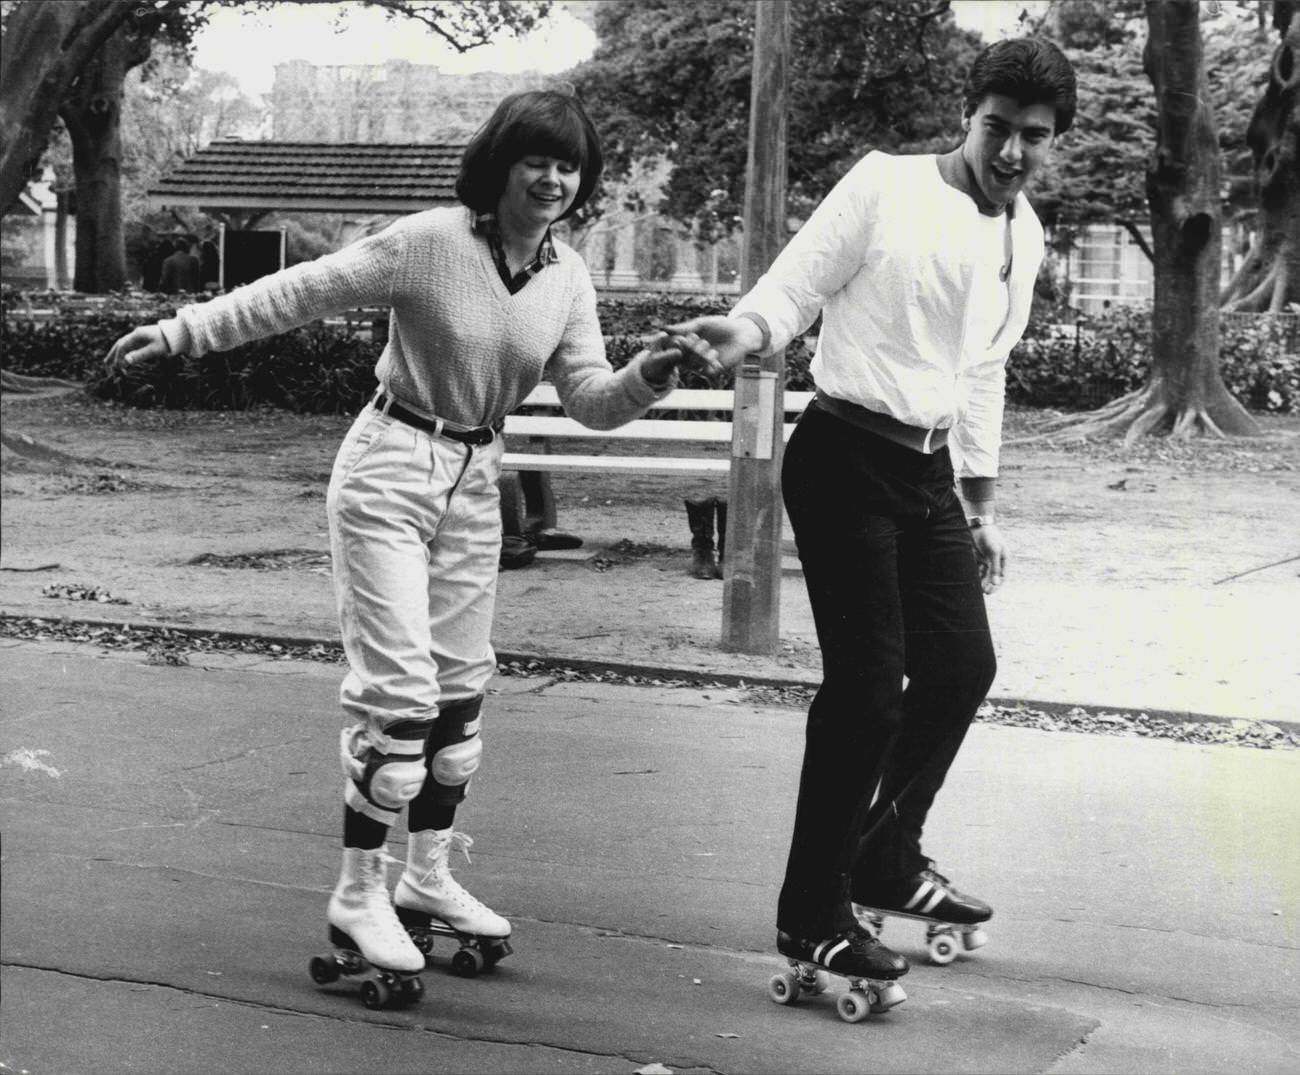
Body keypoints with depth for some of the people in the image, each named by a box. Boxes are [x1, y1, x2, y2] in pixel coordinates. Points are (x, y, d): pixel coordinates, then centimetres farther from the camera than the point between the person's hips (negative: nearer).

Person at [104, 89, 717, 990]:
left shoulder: (568, 278, 0)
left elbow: (591, 399, -1)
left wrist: (650, 377, -22)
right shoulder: (432, 241, -18)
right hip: (391, 473, -6)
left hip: (475, 484, 7)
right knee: (398, 689, -9)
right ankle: (358, 896, 3)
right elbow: (304, 292, -16)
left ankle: (429, 877, 28)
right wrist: (183, 332, -18)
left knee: (461, 686, 13)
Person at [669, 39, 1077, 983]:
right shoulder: (885, 185, -9)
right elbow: (797, 285, -12)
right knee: (869, 683, -10)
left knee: (963, 667, 11)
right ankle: (813, 914, 2)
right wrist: (748, 329, -34)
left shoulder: (1025, 239, 12)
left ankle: (886, 859, 32)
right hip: (847, 455, -8)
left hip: (928, 471, 8)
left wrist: (982, 502, 23)